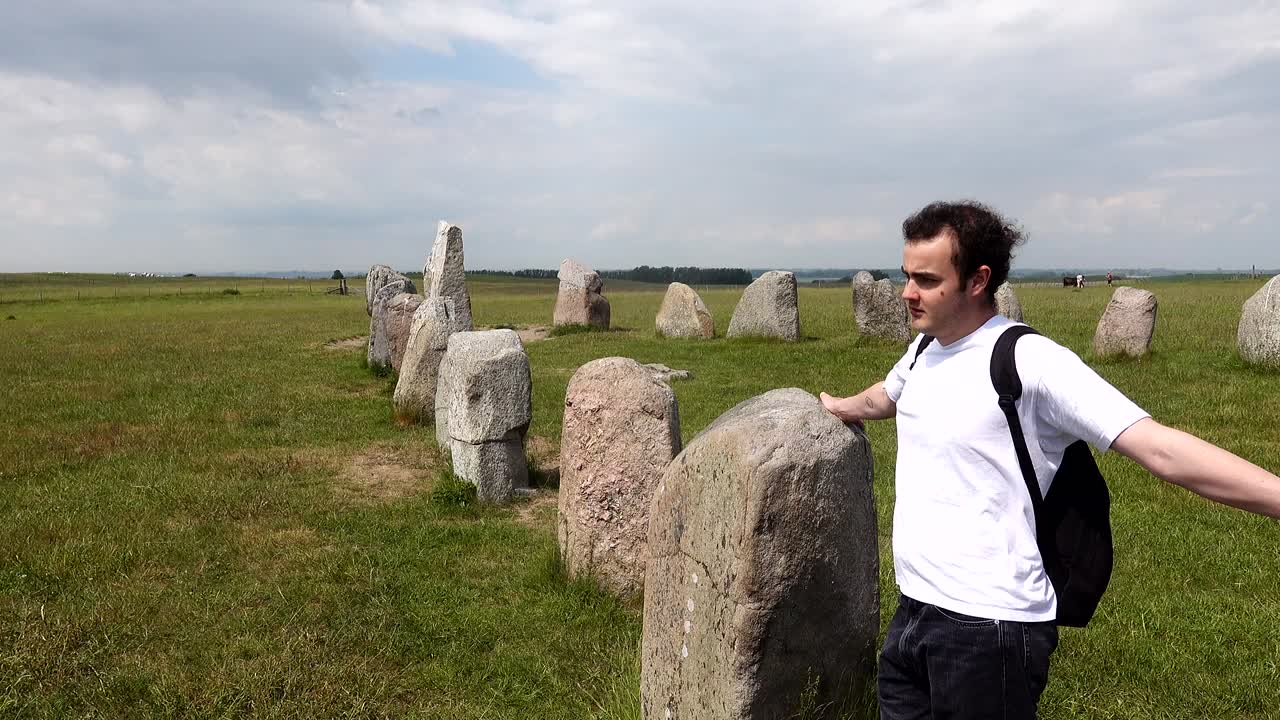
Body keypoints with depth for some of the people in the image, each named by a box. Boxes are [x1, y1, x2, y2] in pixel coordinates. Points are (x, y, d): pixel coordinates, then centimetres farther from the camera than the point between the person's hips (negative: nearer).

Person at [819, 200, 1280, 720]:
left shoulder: (1031, 361, -16)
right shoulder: (923, 354, 7)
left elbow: (1159, 447, -22)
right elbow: (882, 398, 30)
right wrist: (838, 408, 49)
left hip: (989, 625, -7)